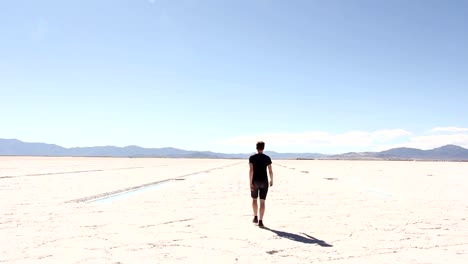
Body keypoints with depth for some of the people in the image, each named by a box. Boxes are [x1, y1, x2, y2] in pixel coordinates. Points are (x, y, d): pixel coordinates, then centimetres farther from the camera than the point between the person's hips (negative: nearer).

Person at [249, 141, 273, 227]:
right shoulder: (267, 158, -2)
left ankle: (255, 217, 26)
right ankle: (260, 221, -3)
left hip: (255, 181, 0)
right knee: (262, 201, 2)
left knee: (254, 199, 21)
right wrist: (271, 180, 15)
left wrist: (250, 183, -12)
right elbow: (270, 171, -2)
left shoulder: (252, 157, -5)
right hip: (264, 181, 0)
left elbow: (251, 170, -13)